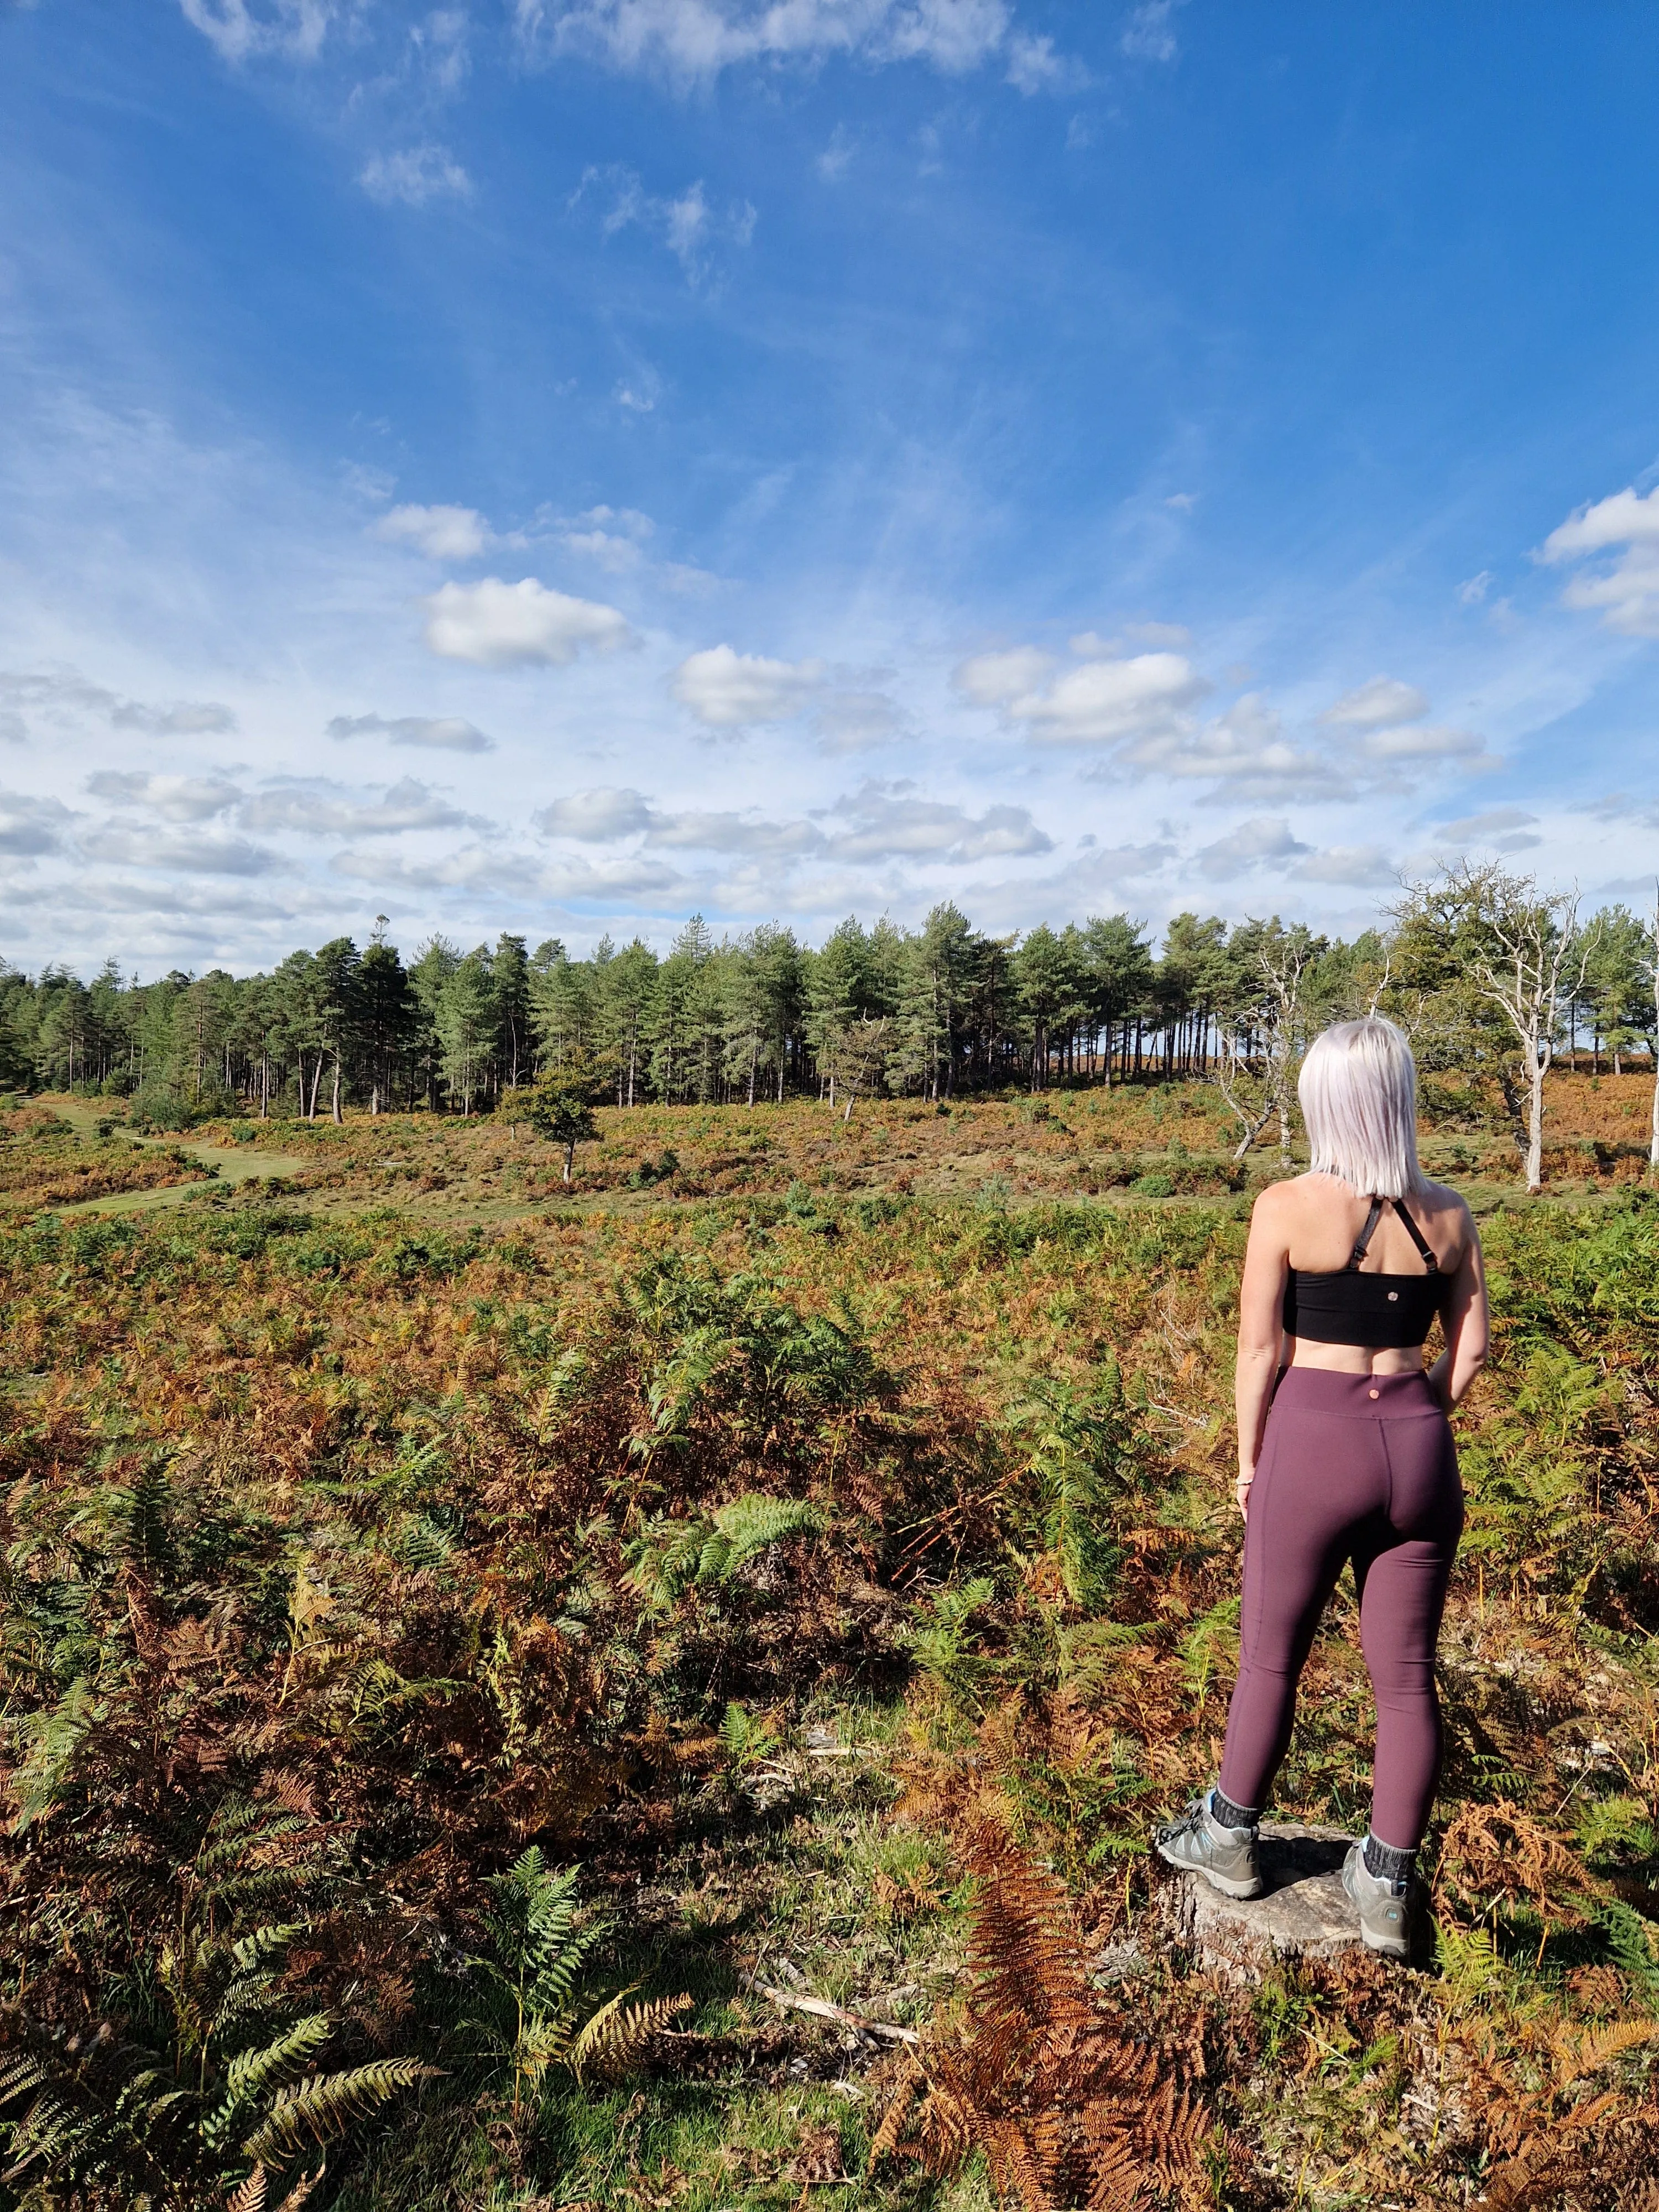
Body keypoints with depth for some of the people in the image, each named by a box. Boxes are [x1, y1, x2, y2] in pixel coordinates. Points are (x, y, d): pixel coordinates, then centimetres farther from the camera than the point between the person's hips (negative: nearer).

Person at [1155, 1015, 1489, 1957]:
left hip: (1311, 1443, -4)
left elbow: (1261, 1350, -8)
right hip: (1420, 1452, 4)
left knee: (1271, 1657, 15)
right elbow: (1470, 1352, 5)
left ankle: (1230, 1837, 35)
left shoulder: (1287, 1208, -13)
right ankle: (1388, 1887, 28)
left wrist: (1249, 1460, 4)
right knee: (1407, 1677, 15)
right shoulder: (1449, 1215, 0)